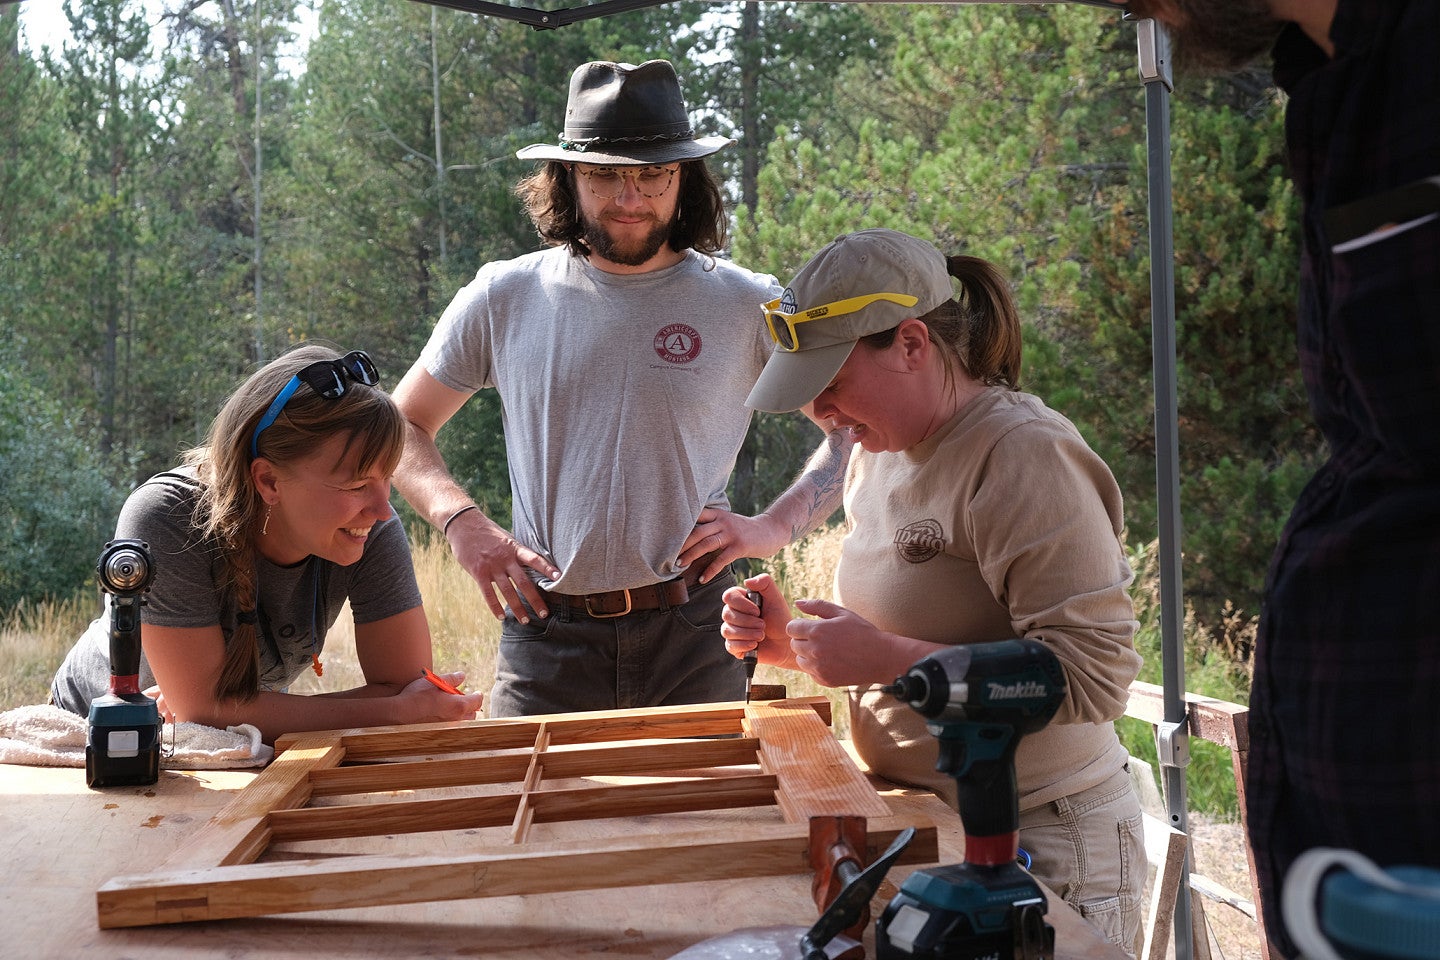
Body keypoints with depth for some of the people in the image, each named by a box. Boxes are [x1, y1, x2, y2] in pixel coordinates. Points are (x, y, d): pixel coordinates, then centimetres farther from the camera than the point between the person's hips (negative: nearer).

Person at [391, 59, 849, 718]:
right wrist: (461, 523, -5)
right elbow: (402, 427, 12)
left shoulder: (749, 307, 0)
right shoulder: (503, 300, 3)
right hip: (545, 640, 1)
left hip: (695, 640, 0)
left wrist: (774, 527, -8)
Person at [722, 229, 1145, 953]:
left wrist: (881, 658, -25)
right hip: (918, 824, 8)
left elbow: (1091, 676, -25)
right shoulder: (879, 452, 8)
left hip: (1042, 837, -8)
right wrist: (789, 644, 1)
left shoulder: (1026, 455, -19)